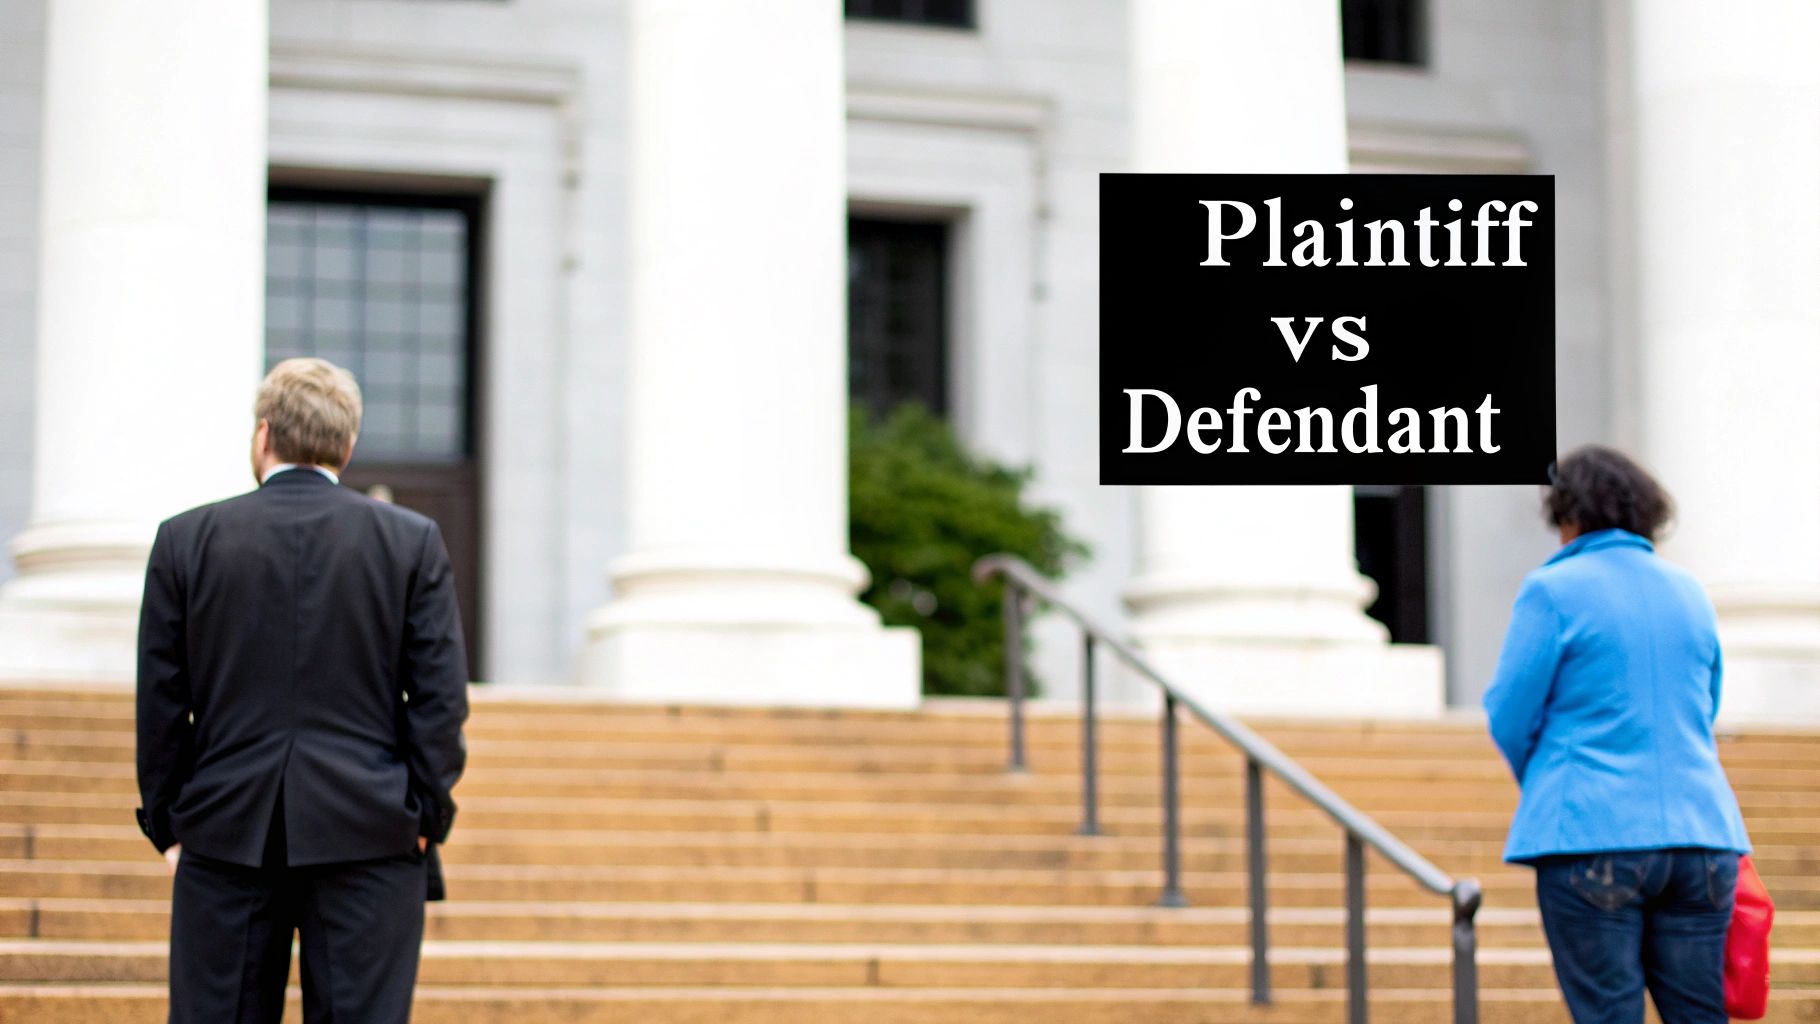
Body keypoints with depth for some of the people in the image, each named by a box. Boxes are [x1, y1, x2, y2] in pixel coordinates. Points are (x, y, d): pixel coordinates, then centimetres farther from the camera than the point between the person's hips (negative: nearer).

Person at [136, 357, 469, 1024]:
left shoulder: (185, 540, 3)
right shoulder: (413, 542, 1)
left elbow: (161, 701, 4)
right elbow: (441, 696, -2)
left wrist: (168, 825, 11)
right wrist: (426, 817, 4)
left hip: (226, 839, 1)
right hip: (370, 838, -1)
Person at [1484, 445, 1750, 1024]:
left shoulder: (1554, 590, -4)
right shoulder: (1689, 593, 13)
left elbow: (1509, 717, -2)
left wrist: (1543, 786, 17)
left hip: (1593, 833, -5)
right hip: (1699, 830, 5)